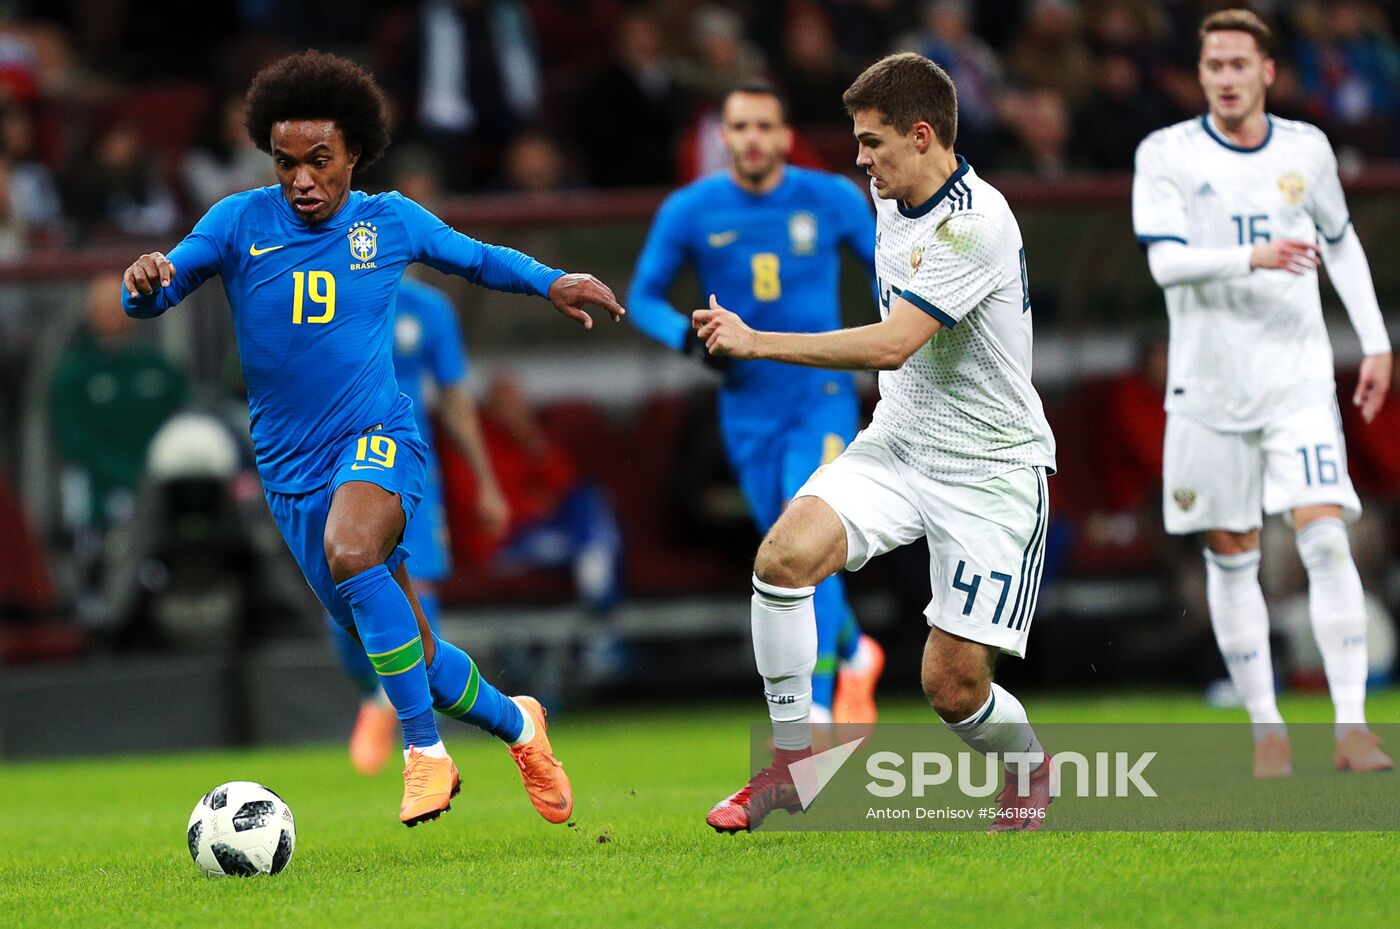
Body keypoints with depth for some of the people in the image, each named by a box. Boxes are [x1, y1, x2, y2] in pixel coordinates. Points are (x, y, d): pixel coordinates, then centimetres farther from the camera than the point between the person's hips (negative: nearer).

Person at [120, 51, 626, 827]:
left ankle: (423, 750, -26)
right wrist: (144, 282, -31)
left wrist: (549, 282, 6)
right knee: (412, 655, 5)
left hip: (377, 437, -2)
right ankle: (516, 725, 34)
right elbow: (153, 296, -8)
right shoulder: (240, 223, -1)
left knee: (351, 553, -36)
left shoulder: (391, 222, 3)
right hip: (291, 467, 2)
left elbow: (474, 258, 21)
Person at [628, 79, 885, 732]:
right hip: (747, 405, 2)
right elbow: (643, 297, 6)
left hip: (822, 394, -2)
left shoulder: (832, 200, -2)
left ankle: (815, 711, -19)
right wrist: (690, 338, -12)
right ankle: (855, 654, 37)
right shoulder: (689, 211, -2)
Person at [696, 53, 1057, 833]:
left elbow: (892, 343, -31)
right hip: (900, 442, 7)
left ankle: (1032, 768, 26)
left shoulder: (975, 225, -24)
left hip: (990, 469, -7)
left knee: (953, 685, -8)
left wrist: (756, 341, -29)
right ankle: (791, 761, -9)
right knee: (787, 553, -21)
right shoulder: (893, 199, 4)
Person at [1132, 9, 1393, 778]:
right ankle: (1266, 728, 15)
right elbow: (1166, 260, -16)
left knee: (1325, 539, -13)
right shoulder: (1167, 155, -3)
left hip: (1300, 382, 1)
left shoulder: (1306, 150, 6)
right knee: (1231, 557, 4)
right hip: (1210, 388, -1)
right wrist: (1252, 258, -31)